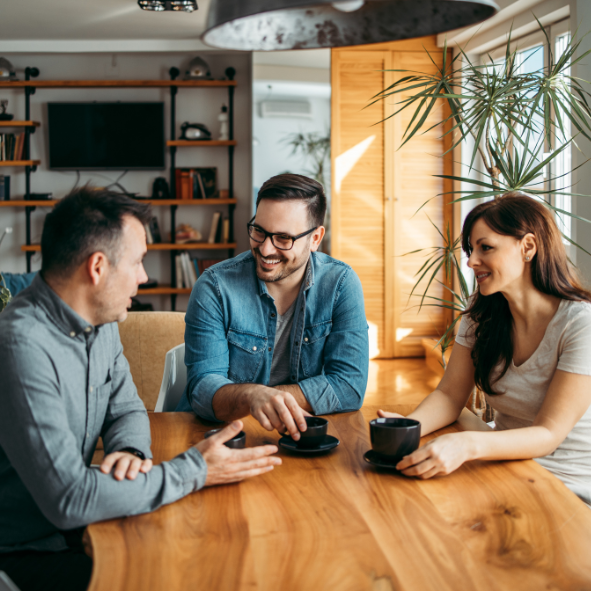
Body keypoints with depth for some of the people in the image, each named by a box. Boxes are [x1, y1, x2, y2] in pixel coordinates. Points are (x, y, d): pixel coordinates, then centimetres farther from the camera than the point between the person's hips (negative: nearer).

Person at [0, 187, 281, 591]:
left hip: (75, 525, 8)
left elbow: (127, 409, 15)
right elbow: (69, 499, -31)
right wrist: (194, 472, -22)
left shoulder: (101, 322, 3)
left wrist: (130, 451, -11)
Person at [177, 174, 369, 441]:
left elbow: (350, 387, -11)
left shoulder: (341, 284, -5)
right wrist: (251, 397, -36)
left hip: (305, 437, 1)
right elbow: (202, 387, -15)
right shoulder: (215, 286, -8)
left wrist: (266, 399, -17)